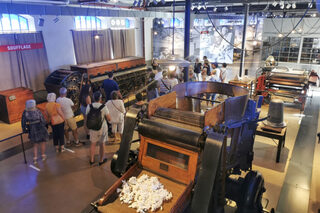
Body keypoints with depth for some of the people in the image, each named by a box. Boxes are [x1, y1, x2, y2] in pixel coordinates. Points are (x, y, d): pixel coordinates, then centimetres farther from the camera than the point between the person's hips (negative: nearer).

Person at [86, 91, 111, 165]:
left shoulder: (89, 106, -9)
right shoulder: (104, 107, -19)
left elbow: (87, 118, -1)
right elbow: (109, 119, -14)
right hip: (102, 128, -3)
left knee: (93, 144, 20)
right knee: (101, 144, 15)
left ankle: (92, 160, 34)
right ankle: (101, 160, 30)